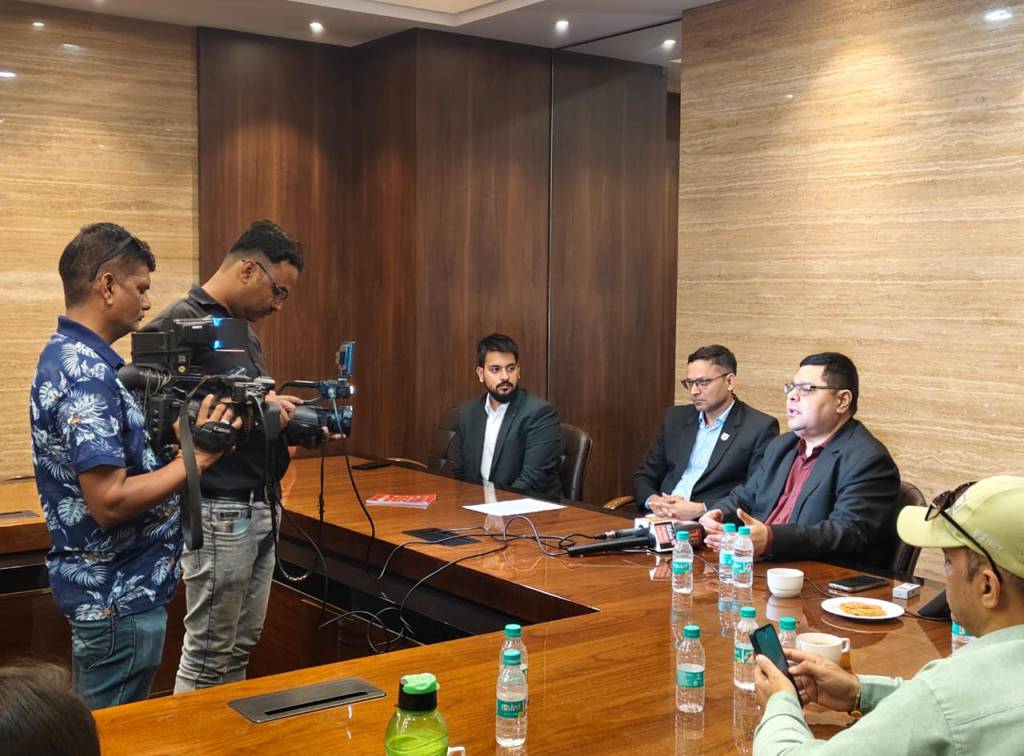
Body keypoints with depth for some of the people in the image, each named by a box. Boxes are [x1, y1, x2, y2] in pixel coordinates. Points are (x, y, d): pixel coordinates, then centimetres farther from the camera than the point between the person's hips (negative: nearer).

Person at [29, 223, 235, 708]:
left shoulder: (65, 356, 8)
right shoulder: (87, 376, -23)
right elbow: (110, 501, -28)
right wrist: (195, 458, -20)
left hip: (107, 589, 10)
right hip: (119, 596, -10)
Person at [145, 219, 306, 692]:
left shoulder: (245, 331, 16)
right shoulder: (179, 326, -13)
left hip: (261, 506, 9)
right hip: (219, 511, -9)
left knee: (242, 644, 16)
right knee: (209, 654, 1)